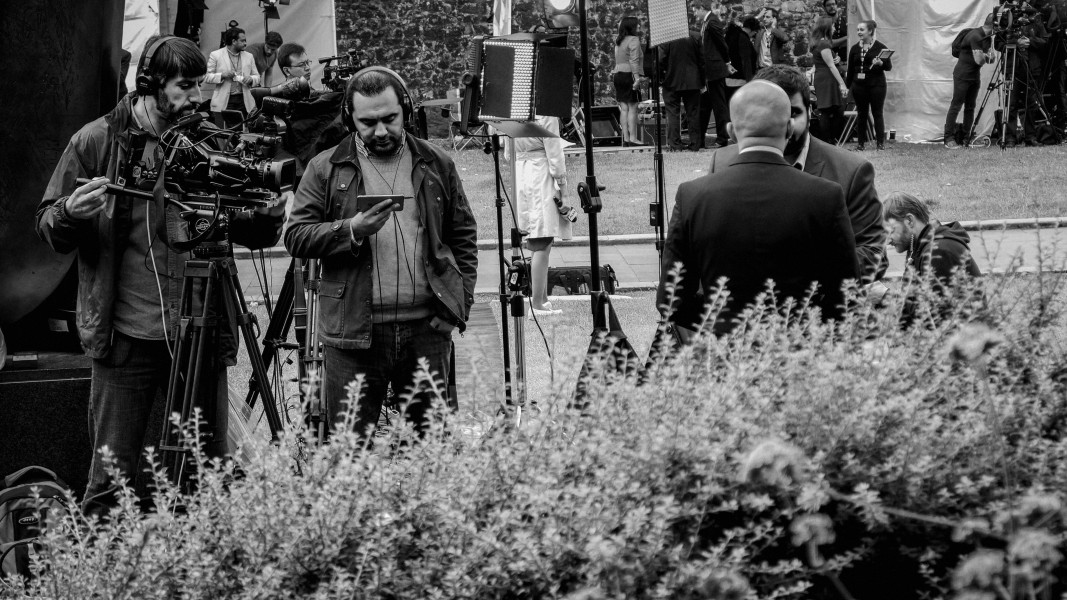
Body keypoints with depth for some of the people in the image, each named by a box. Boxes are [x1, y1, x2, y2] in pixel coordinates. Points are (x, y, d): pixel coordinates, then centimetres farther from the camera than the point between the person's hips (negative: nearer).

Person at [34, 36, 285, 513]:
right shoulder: (96, 142, -1)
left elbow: (251, 233, 13)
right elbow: (49, 229, 2)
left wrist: (269, 215, -9)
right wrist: (70, 214, -20)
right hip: (126, 338, -3)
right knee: (112, 476, -2)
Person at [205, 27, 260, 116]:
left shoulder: (249, 56, 15)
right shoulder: (215, 55, 2)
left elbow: (256, 76, 18)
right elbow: (206, 77, 0)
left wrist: (251, 79, -5)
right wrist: (222, 75, -16)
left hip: (244, 102, 3)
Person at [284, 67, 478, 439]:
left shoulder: (436, 165, 11)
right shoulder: (326, 169, 5)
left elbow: (463, 237, 14)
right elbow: (296, 237, 0)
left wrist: (459, 305, 3)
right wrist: (351, 231, -16)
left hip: (427, 327, 2)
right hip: (354, 333, -2)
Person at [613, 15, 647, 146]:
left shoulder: (619, 41, 18)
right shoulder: (633, 40, -7)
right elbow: (634, 61, -17)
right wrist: (637, 77, -22)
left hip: (618, 75, 8)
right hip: (629, 75, -8)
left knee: (624, 108, 6)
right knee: (632, 108, -7)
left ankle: (625, 138, 4)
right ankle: (633, 138, -10)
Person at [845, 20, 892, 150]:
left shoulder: (880, 47, -1)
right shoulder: (855, 49, 9)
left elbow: (889, 66, -1)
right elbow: (850, 70, 13)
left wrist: (881, 63, -22)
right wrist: (847, 86, 8)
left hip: (876, 85, -3)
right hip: (859, 85, 3)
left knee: (877, 113, -1)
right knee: (861, 114, 5)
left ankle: (880, 142, 3)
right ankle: (862, 142, 10)